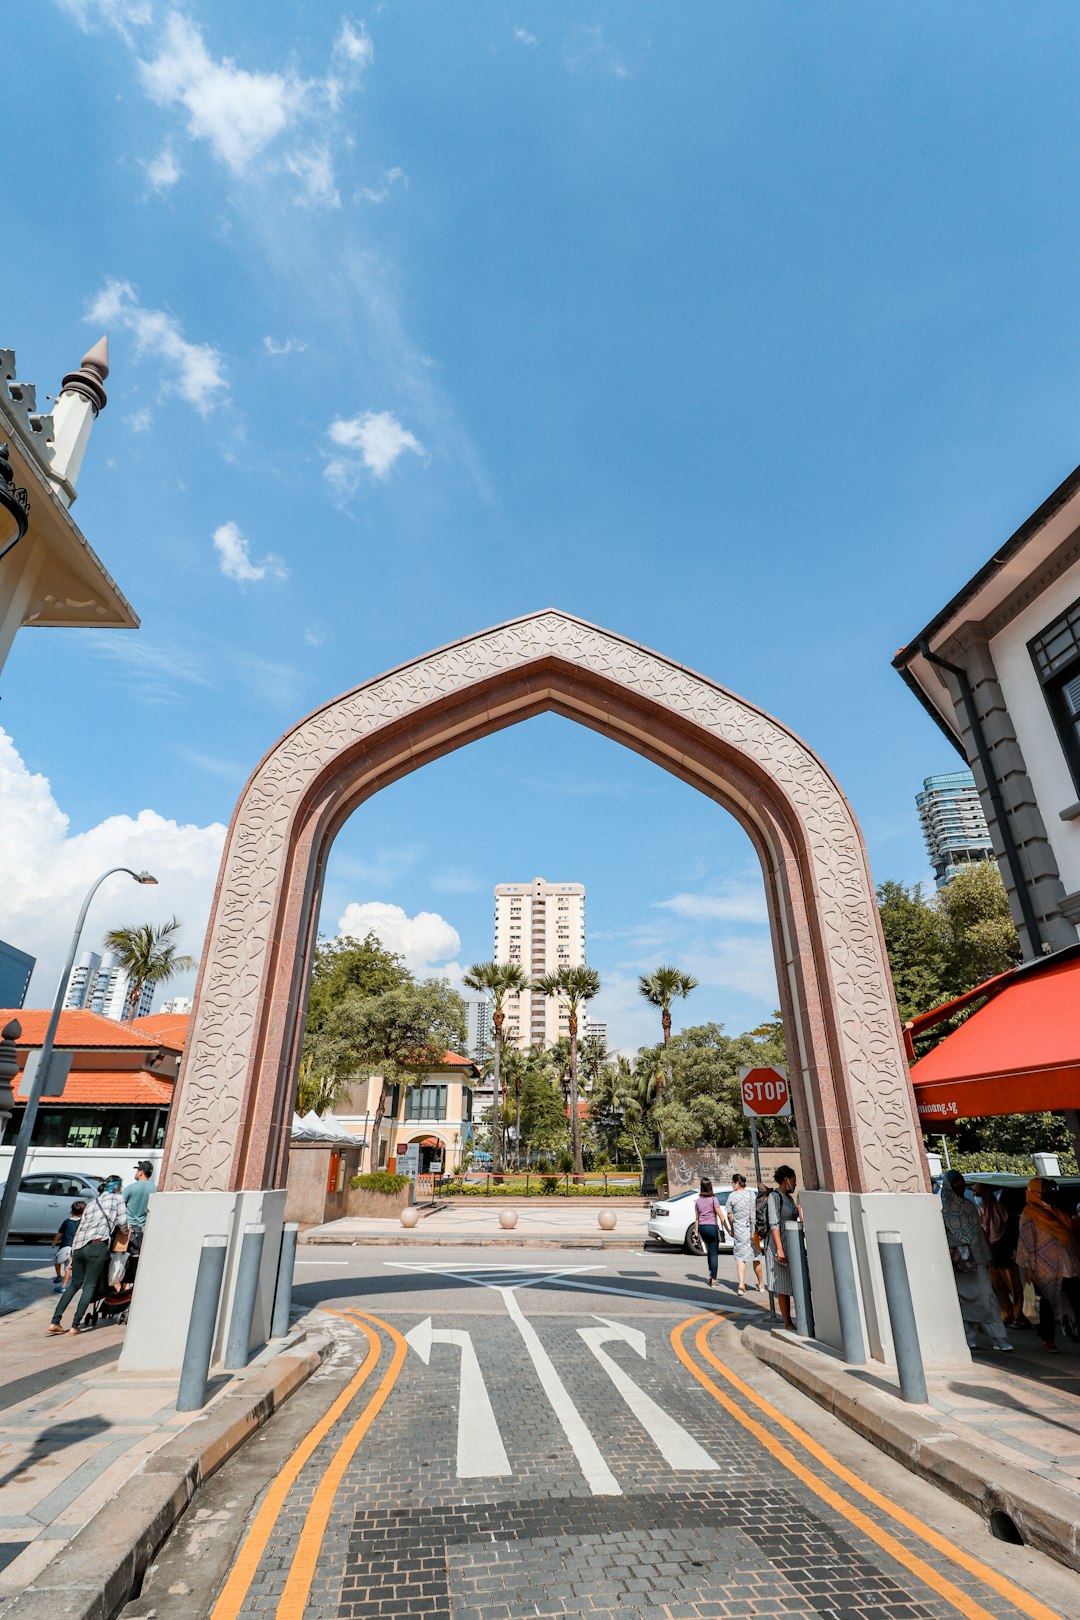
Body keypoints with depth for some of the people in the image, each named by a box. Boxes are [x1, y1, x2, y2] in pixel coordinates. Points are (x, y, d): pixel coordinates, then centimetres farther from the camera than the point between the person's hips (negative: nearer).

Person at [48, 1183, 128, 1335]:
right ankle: (75, 1326, -2)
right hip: (97, 1244, -6)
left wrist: (72, 1254, 25)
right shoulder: (117, 1198, 9)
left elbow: (81, 1226, 23)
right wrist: (125, 1232, 25)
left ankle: (55, 1322, 13)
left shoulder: (91, 1203, 26)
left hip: (78, 1246, 6)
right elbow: (122, 1222, 3)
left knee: (74, 1284, 18)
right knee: (89, 1286, 1)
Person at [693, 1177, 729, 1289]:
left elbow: (697, 1218, 8)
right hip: (712, 1227, -5)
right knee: (714, 1253, 3)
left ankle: (711, 1274, 24)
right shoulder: (713, 1199, -10)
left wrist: (696, 1231, 15)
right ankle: (713, 1279, 0)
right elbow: (721, 1216, -12)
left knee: (710, 1251, 22)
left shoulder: (698, 1200, 4)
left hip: (702, 1227, 5)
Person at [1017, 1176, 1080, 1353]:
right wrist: (1027, 1267, -13)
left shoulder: (1056, 1211, 13)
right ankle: (1048, 1340, 18)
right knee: (1049, 1304, 4)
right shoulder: (1028, 1216, -7)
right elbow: (1026, 1242, -9)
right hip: (1046, 1270, -6)